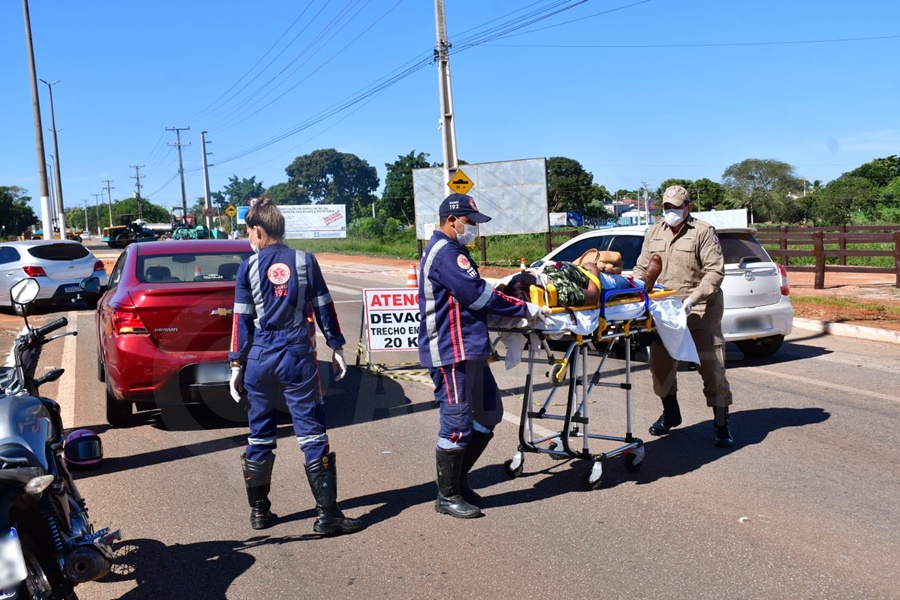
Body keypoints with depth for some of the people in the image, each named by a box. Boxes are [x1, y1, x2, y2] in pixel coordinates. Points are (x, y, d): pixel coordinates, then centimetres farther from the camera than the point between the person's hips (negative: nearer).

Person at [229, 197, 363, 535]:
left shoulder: (248, 268, -1)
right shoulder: (305, 261, -1)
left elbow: (242, 320, -1)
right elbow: (323, 309, 2)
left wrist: (237, 364, 5)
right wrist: (336, 348, 11)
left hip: (260, 358, 1)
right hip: (298, 355, -1)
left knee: (260, 437, 14)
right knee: (312, 436, 1)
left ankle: (259, 512, 25)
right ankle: (327, 514, 1)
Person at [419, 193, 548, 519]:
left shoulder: (452, 251, 20)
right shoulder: (445, 253, -15)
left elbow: (477, 290, 19)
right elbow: (478, 295, -19)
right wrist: (524, 309, -10)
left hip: (469, 350, 11)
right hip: (450, 352, -11)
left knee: (488, 413, 15)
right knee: (457, 424, -3)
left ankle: (458, 480, 27)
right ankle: (447, 496, 12)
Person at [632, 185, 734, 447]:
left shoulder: (703, 232, -5)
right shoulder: (654, 232, 12)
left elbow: (715, 271, -12)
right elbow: (641, 268, 13)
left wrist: (692, 300, -23)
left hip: (700, 308, -5)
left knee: (711, 365, -4)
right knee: (660, 363, 9)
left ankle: (721, 425, 7)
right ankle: (670, 413, 31)